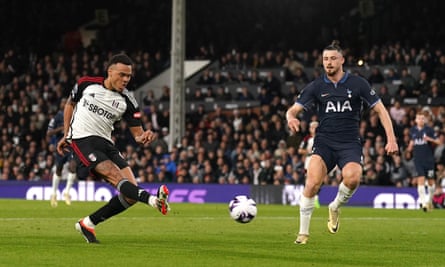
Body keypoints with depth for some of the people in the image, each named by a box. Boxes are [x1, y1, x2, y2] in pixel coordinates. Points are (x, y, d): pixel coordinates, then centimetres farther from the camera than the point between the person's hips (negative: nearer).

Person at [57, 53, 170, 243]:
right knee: (116, 176, -28)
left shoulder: (127, 101, 0)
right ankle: (153, 199, -51)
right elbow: (70, 104, 17)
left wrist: (144, 138, -25)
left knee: (131, 194, -8)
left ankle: (87, 224, 3)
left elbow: (137, 134, -1)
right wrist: (66, 135, 13)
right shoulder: (86, 84, -2)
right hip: (82, 140, -5)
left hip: (105, 144, 5)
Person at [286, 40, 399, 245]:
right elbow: (293, 109, 2)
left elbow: (380, 109, 5)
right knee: (313, 182, -23)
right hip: (324, 142, 1)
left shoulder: (358, 84, 2)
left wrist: (391, 138, -5)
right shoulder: (316, 87, 5)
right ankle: (303, 232, -9)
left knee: (352, 177, -30)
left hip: (349, 143, -1)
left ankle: (335, 207, 3)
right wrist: (291, 118, -24)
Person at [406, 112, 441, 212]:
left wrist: (430, 139, -21)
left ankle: (430, 200, 28)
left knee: (431, 181, 5)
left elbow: (438, 141, -4)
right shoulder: (412, 131, 7)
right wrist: (410, 147, 5)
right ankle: (423, 202, -17)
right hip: (418, 160, 1)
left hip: (429, 159, -1)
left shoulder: (429, 130, -3)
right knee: (421, 180, -13)